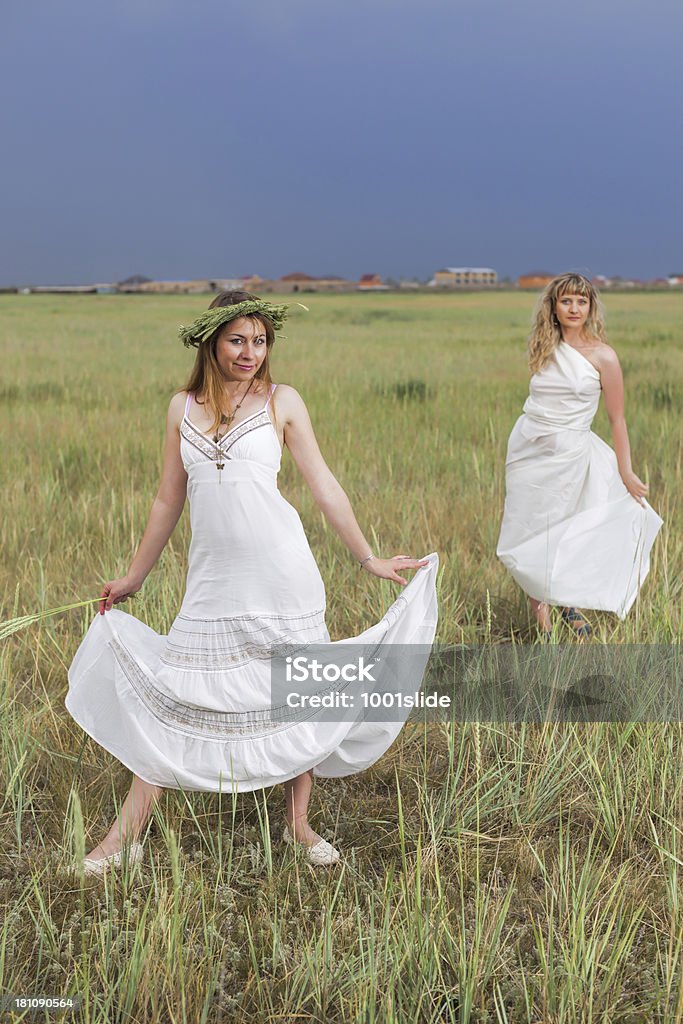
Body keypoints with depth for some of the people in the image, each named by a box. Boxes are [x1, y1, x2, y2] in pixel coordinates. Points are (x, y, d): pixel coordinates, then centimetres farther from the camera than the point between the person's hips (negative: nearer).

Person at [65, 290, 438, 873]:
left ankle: (298, 825, 22)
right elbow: (169, 500, 16)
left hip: (281, 573, -2)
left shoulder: (282, 402, 3)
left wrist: (368, 558, 5)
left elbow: (325, 486, 5)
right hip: (212, 578, 2)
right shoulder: (183, 407, 9)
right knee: (171, 694, 2)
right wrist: (134, 576, 20)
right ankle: (127, 835, 10)